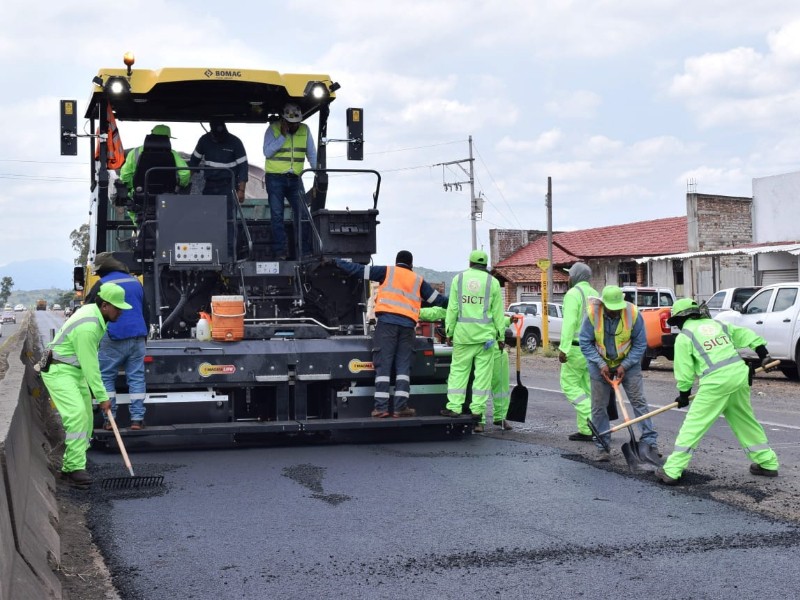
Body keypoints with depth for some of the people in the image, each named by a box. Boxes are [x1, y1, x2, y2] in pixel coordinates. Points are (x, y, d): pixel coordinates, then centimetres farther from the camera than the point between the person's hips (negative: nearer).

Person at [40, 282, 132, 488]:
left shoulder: (92, 310, 4)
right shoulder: (88, 327, -27)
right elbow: (90, 366, -23)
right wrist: (102, 397, -17)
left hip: (75, 371, 10)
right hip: (59, 371, -10)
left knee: (85, 418, 8)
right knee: (77, 415, -23)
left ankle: (69, 466, 15)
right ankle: (75, 468, -23)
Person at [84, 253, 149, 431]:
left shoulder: (102, 285, -5)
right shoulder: (135, 282, 13)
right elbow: (145, 311, 21)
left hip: (113, 338, -4)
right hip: (137, 337, 5)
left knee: (106, 378, 6)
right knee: (136, 378, 5)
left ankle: (109, 418, 4)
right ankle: (137, 418, 2)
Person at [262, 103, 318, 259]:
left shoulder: (305, 130, 6)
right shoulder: (273, 129, -3)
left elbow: (312, 154, 11)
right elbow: (267, 152, -13)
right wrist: (282, 135, -17)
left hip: (295, 178, 3)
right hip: (275, 177, -2)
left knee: (302, 213, -3)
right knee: (277, 215, -3)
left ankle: (306, 250, 2)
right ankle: (280, 251, 0)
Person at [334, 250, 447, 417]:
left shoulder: (387, 272, 13)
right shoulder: (418, 280, 20)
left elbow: (359, 270, 9)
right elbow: (436, 298, 25)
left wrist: (337, 262, 16)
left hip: (387, 322, -2)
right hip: (408, 324, 2)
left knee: (383, 365, -3)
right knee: (403, 366, 4)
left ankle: (381, 407, -9)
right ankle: (400, 407, -3)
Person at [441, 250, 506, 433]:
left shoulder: (458, 279, 5)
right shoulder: (493, 282, 4)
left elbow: (452, 308, 2)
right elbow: (498, 312, 3)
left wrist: (449, 331, 6)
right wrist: (501, 335, 8)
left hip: (463, 332, 1)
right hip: (485, 334, -1)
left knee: (458, 369, 6)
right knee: (483, 373, 2)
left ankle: (454, 407, 0)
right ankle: (477, 410, 0)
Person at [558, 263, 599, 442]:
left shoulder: (573, 294, -9)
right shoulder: (595, 294, 15)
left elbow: (569, 323, -18)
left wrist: (563, 348, -20)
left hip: (577, 347, -8)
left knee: (569, 385, -1)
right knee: (586, 388, 9)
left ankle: (593, 417, -14)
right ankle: (586, 430, 7)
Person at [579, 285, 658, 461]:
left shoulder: (633, 313, -20)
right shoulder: (592, 314, -21)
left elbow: (640, 344, -10)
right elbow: (585, 343, -12)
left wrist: (625, 366, -17)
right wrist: (601, 364, -19)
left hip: (628, 363, 0)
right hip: (600, 363, 0)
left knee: (639, 400, -5)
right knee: (599, 406, 1)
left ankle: (650, 442, -1)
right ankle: (602, 446, 11)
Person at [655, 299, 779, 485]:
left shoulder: (684, 336, 4)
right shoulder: (718, 324, 19)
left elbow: (684, 372, 3)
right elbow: (748, 335, 20)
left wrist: (683, 395, 16)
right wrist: (764, 356, 29)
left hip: (715, 382, -6)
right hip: (740, 375, 6)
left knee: (693, 426, -2)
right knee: (746, 422, 21)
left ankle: (671, 471, -3)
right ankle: (767, 463, 29)